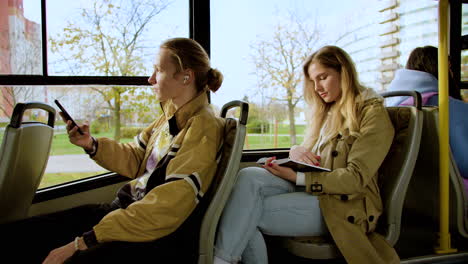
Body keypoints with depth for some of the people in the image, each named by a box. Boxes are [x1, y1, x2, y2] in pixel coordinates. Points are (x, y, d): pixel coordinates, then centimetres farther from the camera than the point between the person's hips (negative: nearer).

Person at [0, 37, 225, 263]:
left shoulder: (203, 129, -17)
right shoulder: (171, 114, 10)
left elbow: (165, 210, -23)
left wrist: (84, 242, -21)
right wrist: (92, 145, 1)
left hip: (161, 238, -8)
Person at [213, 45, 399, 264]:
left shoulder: (372, 113, -4)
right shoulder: (327, 112, 20)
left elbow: (356, 178, -13)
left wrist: (297, 177, -17)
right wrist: (295, 151, -6)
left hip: (344, 203, -7)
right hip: (308, 187, 7)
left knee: (248, 212, -25)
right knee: (247, 176, -22)